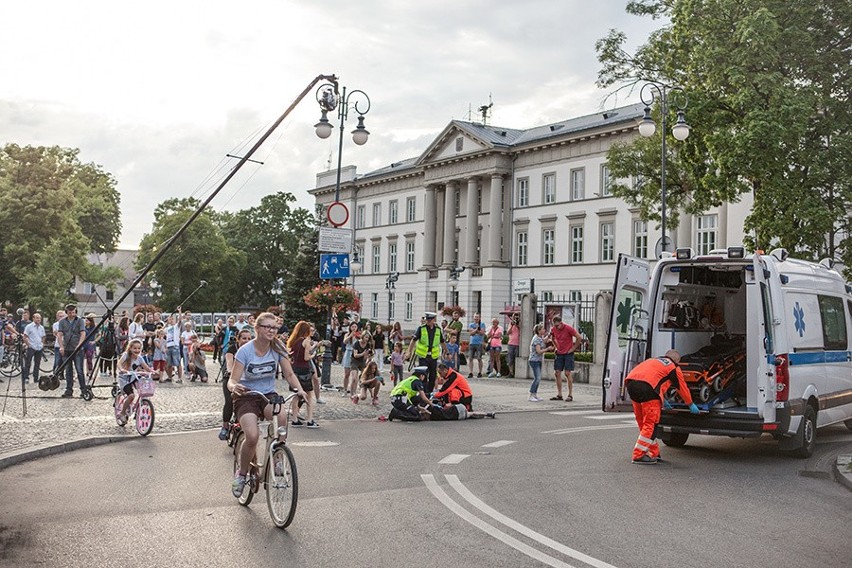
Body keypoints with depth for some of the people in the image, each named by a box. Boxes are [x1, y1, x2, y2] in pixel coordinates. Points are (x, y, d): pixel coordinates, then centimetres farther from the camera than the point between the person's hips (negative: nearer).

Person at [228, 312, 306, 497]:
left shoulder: (278, 348, -6)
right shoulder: (245, 351, -15)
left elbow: (289, 374, -4)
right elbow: (232, 380, -16)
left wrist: (300, 390, -23)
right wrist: (234, 387, -40)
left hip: (268, 395, 2)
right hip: (246, 397, -2)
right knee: (253, 437, -28)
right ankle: (241, 474, 0)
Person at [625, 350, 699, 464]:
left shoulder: (653, 360, 36)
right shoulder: (674, 368, 18)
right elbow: (683, 388, 27)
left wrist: (662, 400, 59)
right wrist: (691, 405, 42)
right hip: (646, 386, -7)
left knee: (643, 423, 16)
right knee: (651, 423, -1)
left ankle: (653, 453, 23)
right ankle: (639, 456, -4)